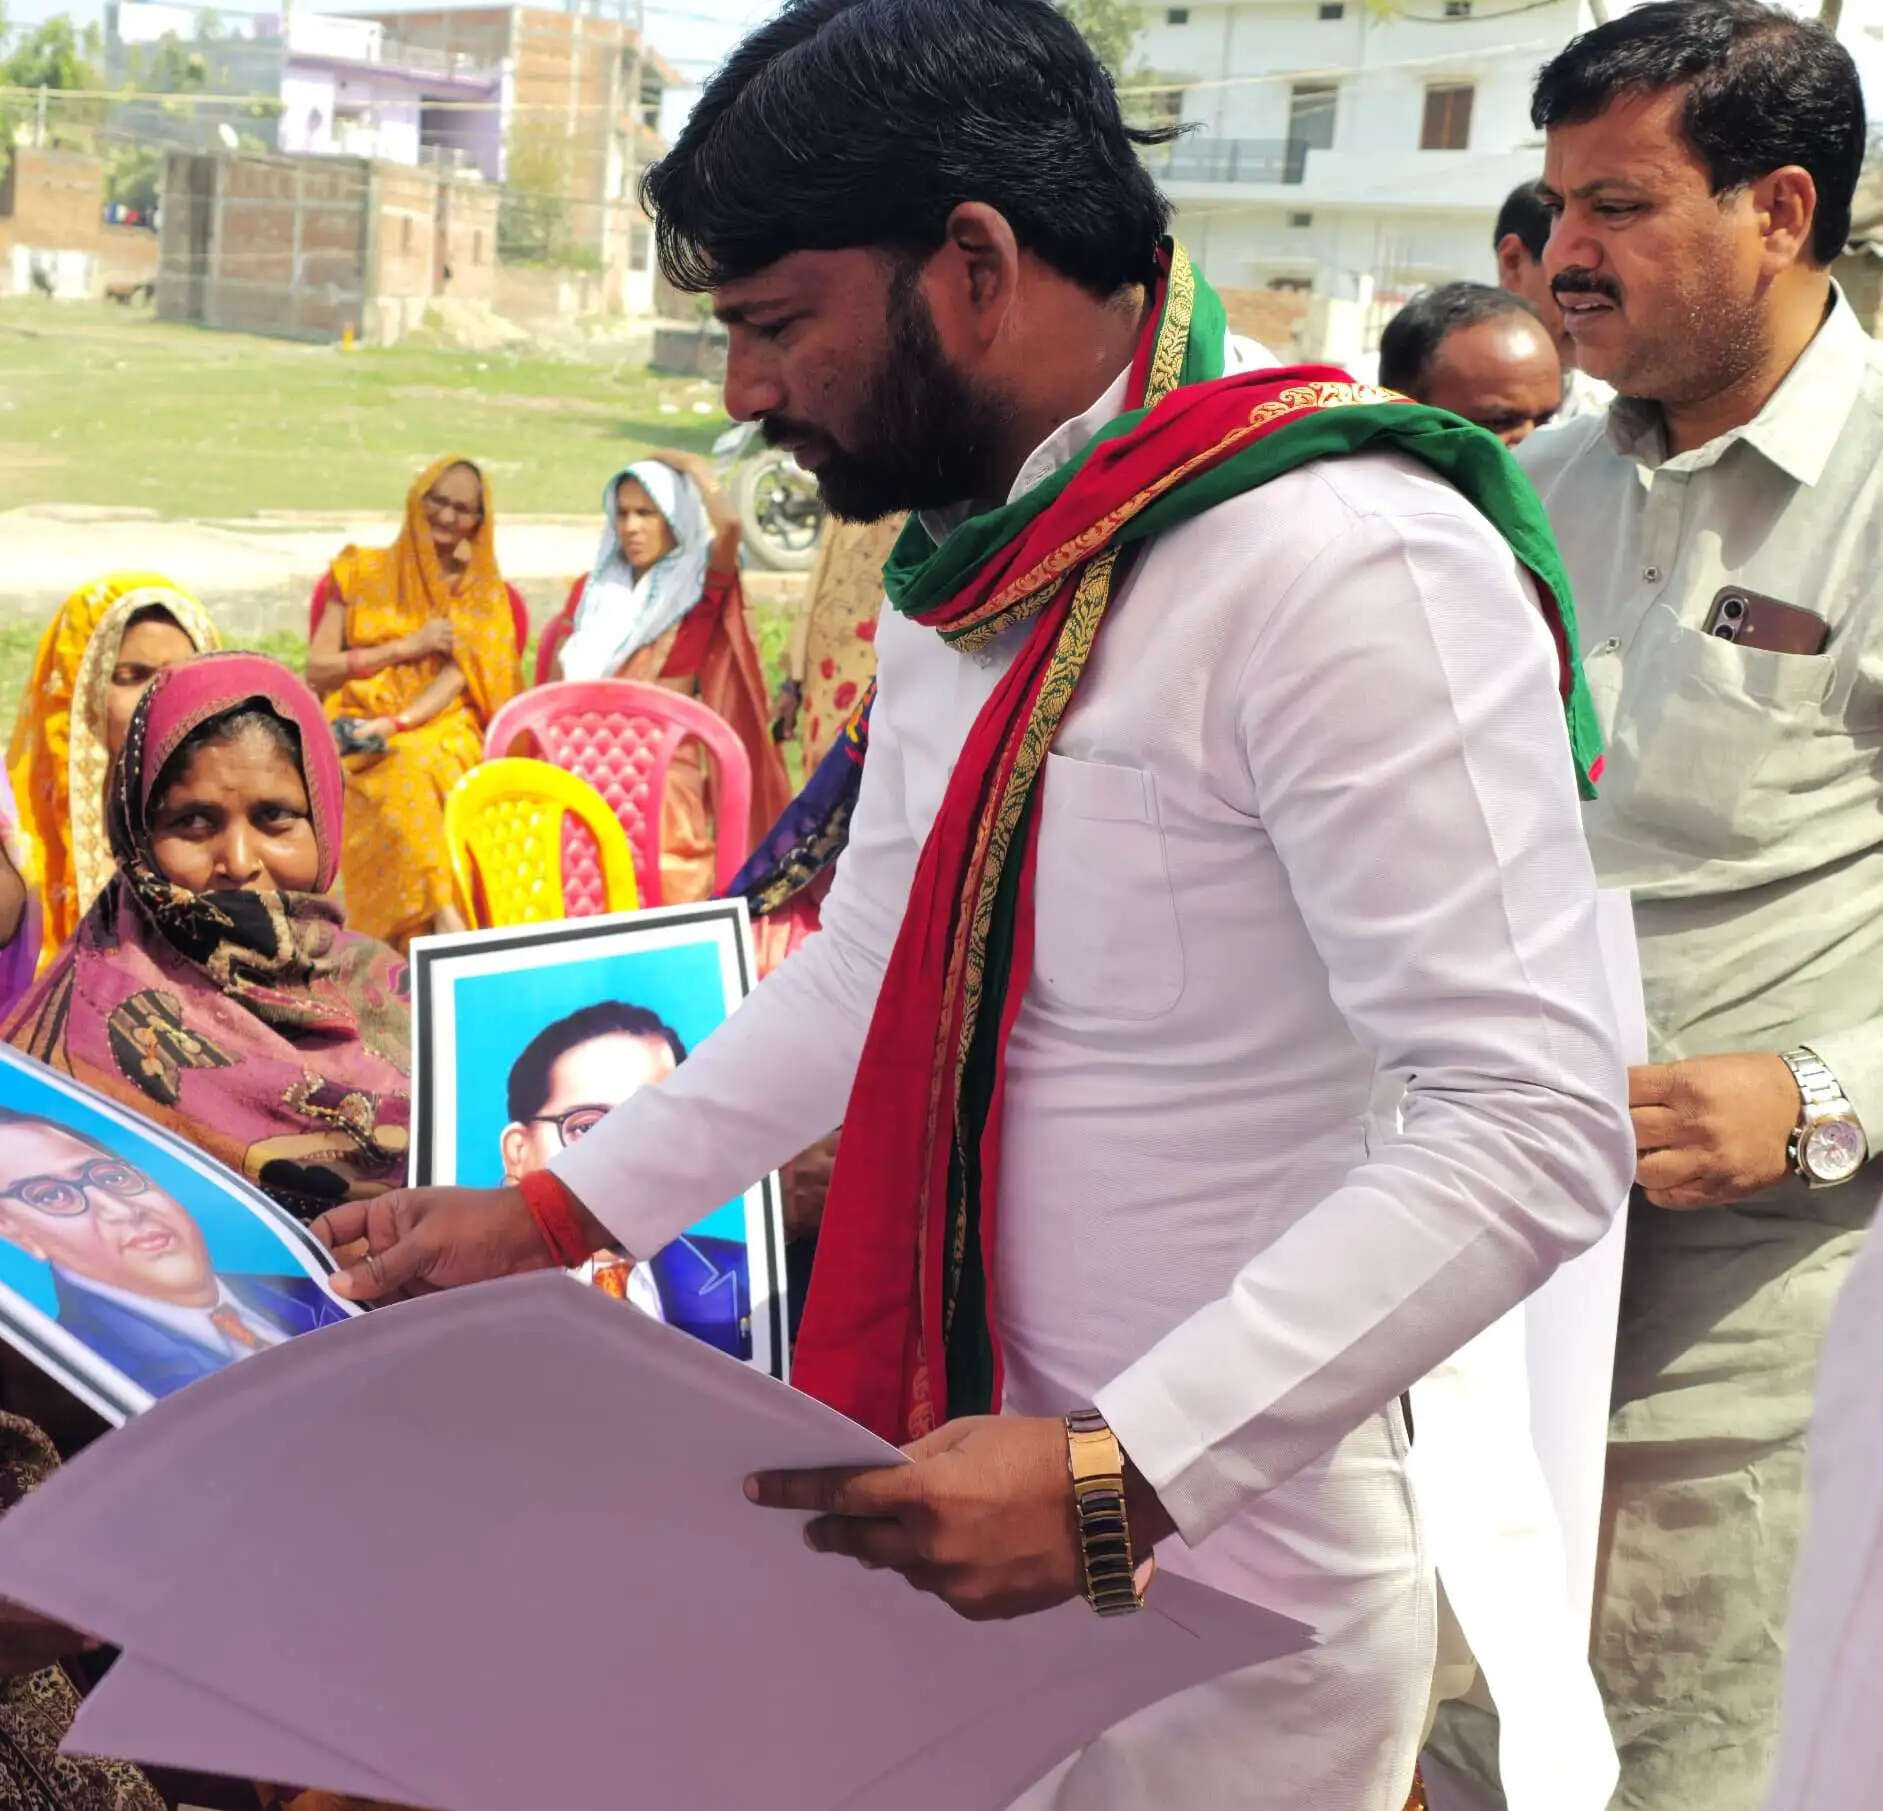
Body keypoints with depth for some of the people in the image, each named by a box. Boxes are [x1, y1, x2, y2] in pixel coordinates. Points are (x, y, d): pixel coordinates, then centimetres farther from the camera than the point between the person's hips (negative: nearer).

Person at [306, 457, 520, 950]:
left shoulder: (485, 592, 15)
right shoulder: (364, 572, 14)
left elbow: (460, 674, -1)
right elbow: (316, 669, 7)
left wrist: (394, 725, -18)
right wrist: (407, 648, -3)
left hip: (443, 732, 0)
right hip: (363, 737, 0)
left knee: (418, 767, -36)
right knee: (406, 775, -36)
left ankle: (424, 930, -45)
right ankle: (444, 916, -46)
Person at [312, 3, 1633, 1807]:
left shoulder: (1348, 567, -22)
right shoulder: (966, 557, 7)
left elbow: (1535, 1128, -25)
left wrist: (1120, 1473, -31)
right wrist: (552, 1214, 14)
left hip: (1211, 1574, -7)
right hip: (960, 1498, 8)